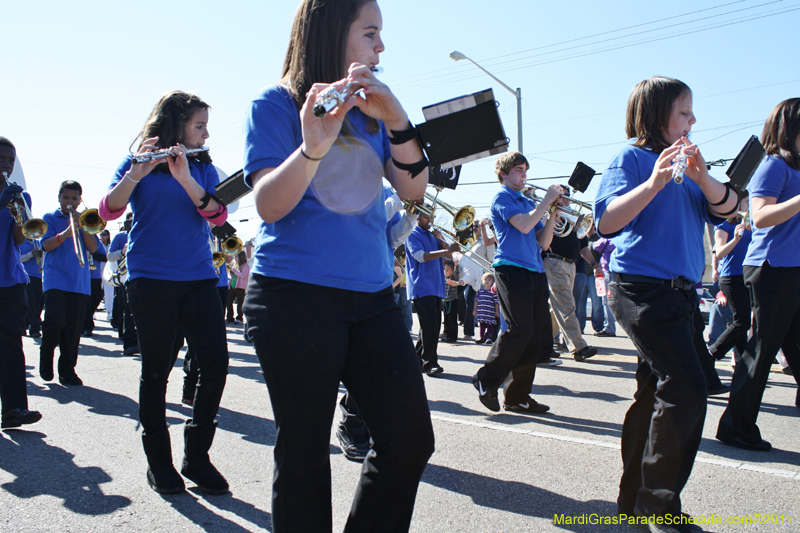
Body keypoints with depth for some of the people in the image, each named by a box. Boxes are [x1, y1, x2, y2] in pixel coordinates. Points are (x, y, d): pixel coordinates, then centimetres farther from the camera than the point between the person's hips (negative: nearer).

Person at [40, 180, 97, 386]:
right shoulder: (50, 218, 9)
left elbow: (93, 248, 4)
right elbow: (46, 245, -5)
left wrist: (82, 225, -8)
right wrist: (66, 233, -22)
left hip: (79, 282, 3)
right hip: (55, 278, -2)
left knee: (73, 328, 0)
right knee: (55, 320, -18)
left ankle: (67, 370, 10)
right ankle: (46, 356, 9)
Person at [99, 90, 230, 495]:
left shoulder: (203, 168, 11)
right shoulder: (136, 164, 3)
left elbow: (217, 214, -5)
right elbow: (108, 211, -11)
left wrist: (185, 178, -20)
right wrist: (135, 174, -27)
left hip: (199, 278, 3)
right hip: (150, 280, -3)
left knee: (216, 363, -5)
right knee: (156, 369, 2)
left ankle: (197, 456, 11)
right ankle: (158, 461, 19)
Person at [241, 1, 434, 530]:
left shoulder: (371, 110, 15)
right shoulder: (277, 104, -1)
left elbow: (414, 188, 5)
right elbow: (269, 205, -13)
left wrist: (397, 120, -11)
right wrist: (313, 146, -30)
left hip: (373, 296, 5)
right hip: (296, 297, -5)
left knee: (411, 439, 2)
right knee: (305, 450, 3)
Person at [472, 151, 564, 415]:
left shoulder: (528, 203, 23)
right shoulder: (502, 197, 2)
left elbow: (543, 242, 17)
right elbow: (523, 225, -15)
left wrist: (553, 214, 5)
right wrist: (547, 200, -6)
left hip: (535, 272, 8)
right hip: (511, 269, -7)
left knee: (536, 336, 2)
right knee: (520, 330, -17)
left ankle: (518, 397, 9)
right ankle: (486, 379, 2)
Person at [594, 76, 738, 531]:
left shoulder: (685, 160, 18)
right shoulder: (632, 157, -4)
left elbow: (726, 210, 6)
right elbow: (607, 223, -17)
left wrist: (701, 175, -11)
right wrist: (655, 181, -27)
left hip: (679, 291, 8)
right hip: (643, 288, -8)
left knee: (658, 392, 12)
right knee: (686, 389, -16)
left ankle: (635, 494, 23)